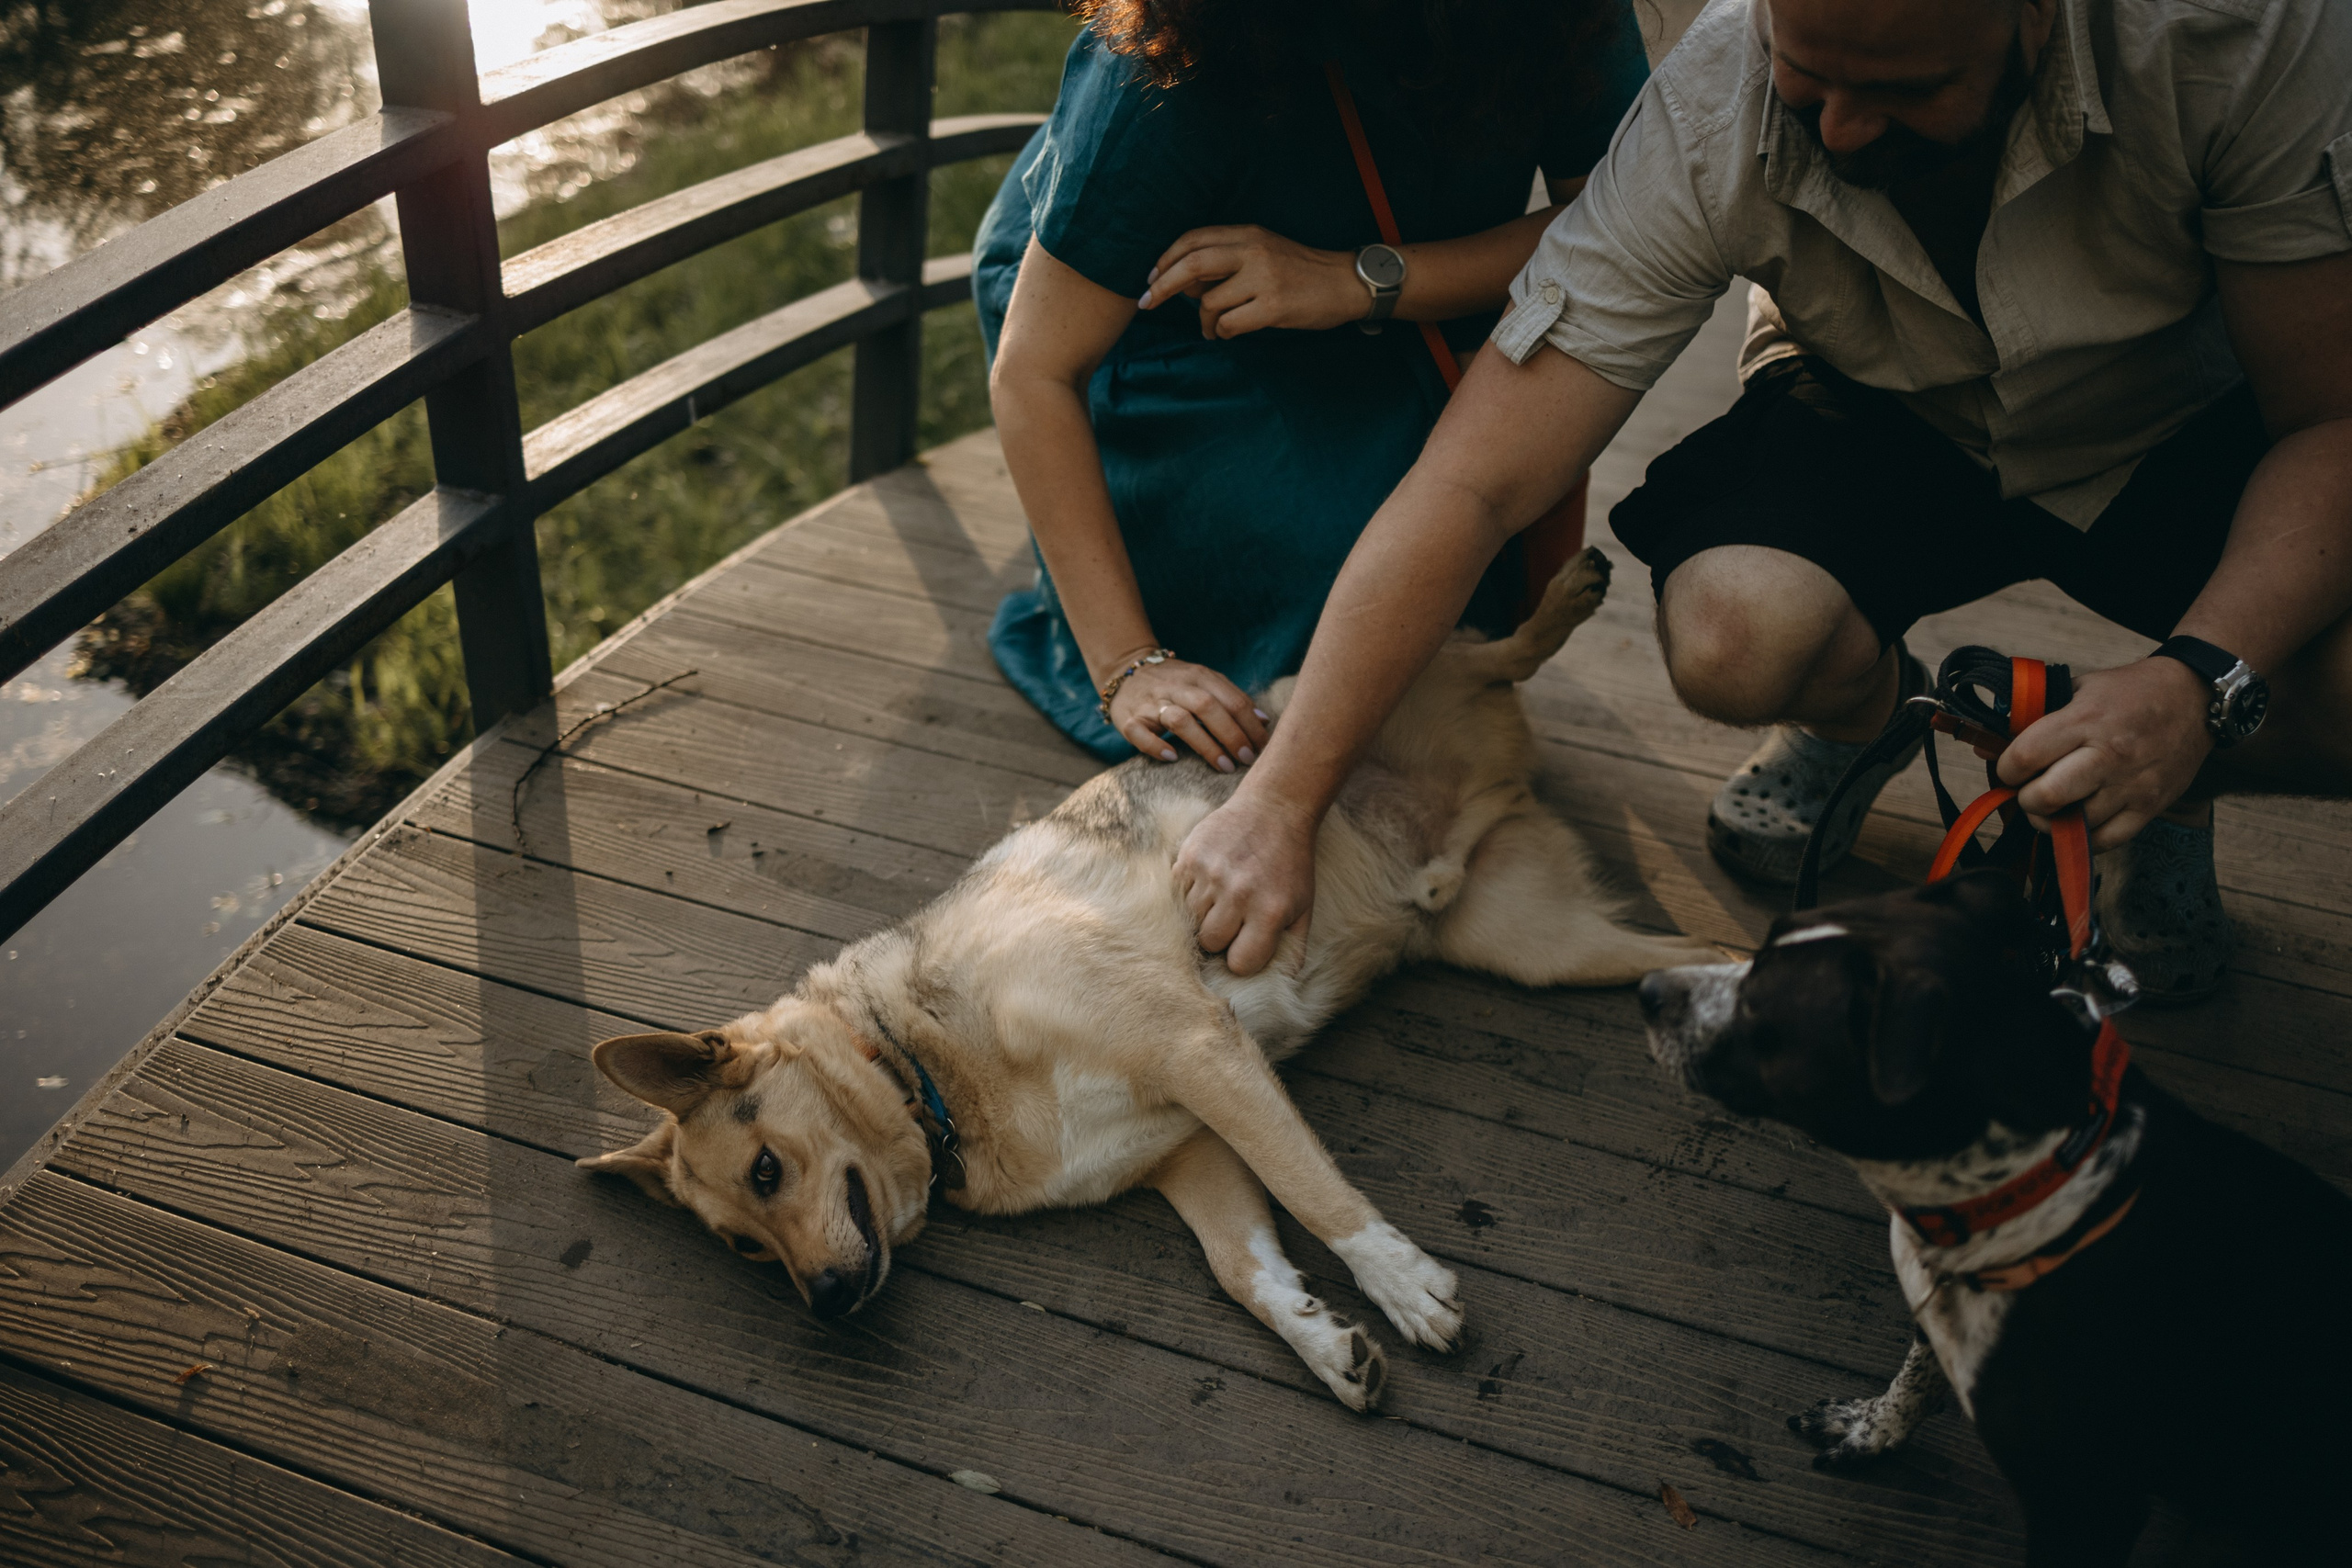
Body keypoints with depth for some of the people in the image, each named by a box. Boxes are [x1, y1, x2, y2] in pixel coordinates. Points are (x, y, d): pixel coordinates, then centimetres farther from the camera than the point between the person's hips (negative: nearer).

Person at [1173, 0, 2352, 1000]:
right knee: (1732, 634, -33)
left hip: (2180, 436, 0)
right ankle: (1863, 704, 6)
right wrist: (1281, 800, -32)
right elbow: (1472, 485, -31)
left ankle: (2167, 789, 7)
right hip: (1880, 425, 0)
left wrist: (2201, 681, -41)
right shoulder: (1704, 121, -30)